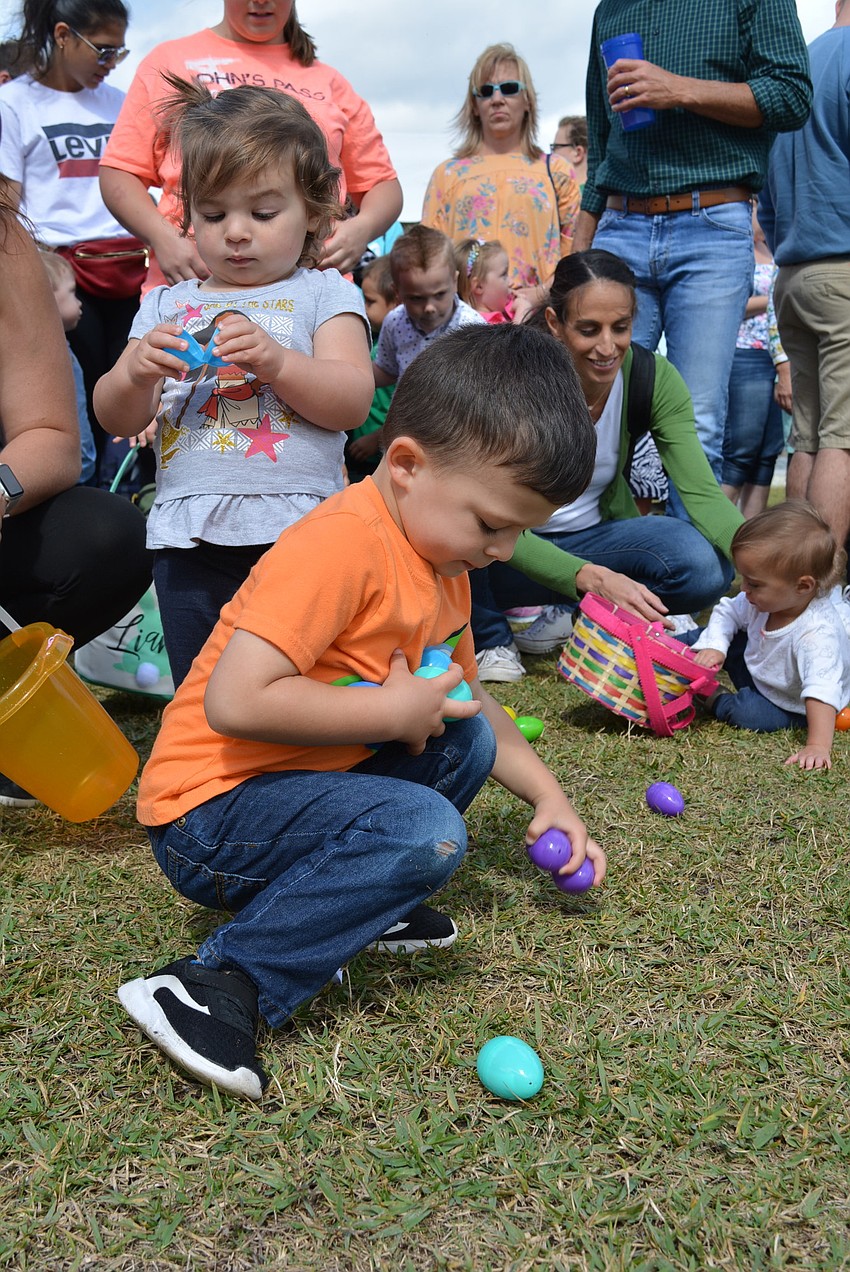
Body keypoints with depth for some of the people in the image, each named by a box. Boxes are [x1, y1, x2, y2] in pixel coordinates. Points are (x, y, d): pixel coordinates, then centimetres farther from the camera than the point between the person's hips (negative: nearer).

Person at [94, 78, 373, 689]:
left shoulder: (323, 293, 5)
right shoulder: (166, 305, 13)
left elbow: (353, 401, -7)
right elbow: (117, 420, 9)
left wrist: (276, 360, -22)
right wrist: (135, 374, -13)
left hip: (300, 530, -2)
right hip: (190, 540, 3)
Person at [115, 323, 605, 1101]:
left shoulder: (442, 556, 7)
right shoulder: (342, 545, -24)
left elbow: (463, 701, 20)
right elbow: (235, 702, -32)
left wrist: (547, 796, 12)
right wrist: (394, 711, -22)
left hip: (308, 777, 9)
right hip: (210, 811, -9)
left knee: (470, 742, 7)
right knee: (425, 832, -28)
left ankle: (351, 900, 3)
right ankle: (224, 982, -19)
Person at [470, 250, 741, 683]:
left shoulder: (654, 378, -15)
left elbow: (701, 492, -21)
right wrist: (591, 577, -45)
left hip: (597, 537, 3)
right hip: (517, 551, -2)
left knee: (705, 565, -28)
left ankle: (567, 616, -3)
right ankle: (491, 639, -7)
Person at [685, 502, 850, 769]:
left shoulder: (818, 634, -42)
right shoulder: (764, 600, -19)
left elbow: (822, 689, -48)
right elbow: (728, 612, -1)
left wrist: (818, 746, -54)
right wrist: (714, 645, -19)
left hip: (792, 706, -7)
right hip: (756, 669, 7)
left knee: (747, 713, -32)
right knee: (712, 635, 1)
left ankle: (713, 701, -3)